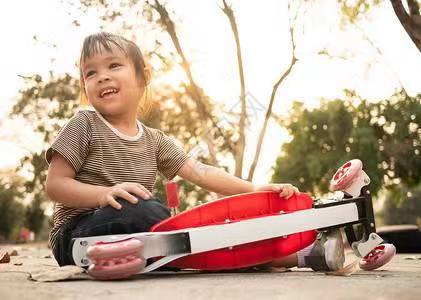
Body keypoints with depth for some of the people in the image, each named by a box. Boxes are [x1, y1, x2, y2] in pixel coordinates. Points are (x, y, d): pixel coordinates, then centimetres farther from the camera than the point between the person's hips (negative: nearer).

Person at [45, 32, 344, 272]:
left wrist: (253, 189, -13)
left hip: (139, 234, 6)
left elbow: (200, 172, 0)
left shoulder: (155, 141, 9)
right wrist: (105, 193, -28)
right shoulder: (85, 125, -5)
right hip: (79, 233, -5)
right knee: (144, 210, -35)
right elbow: (55, 185, -10)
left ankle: (302, 255, -15)